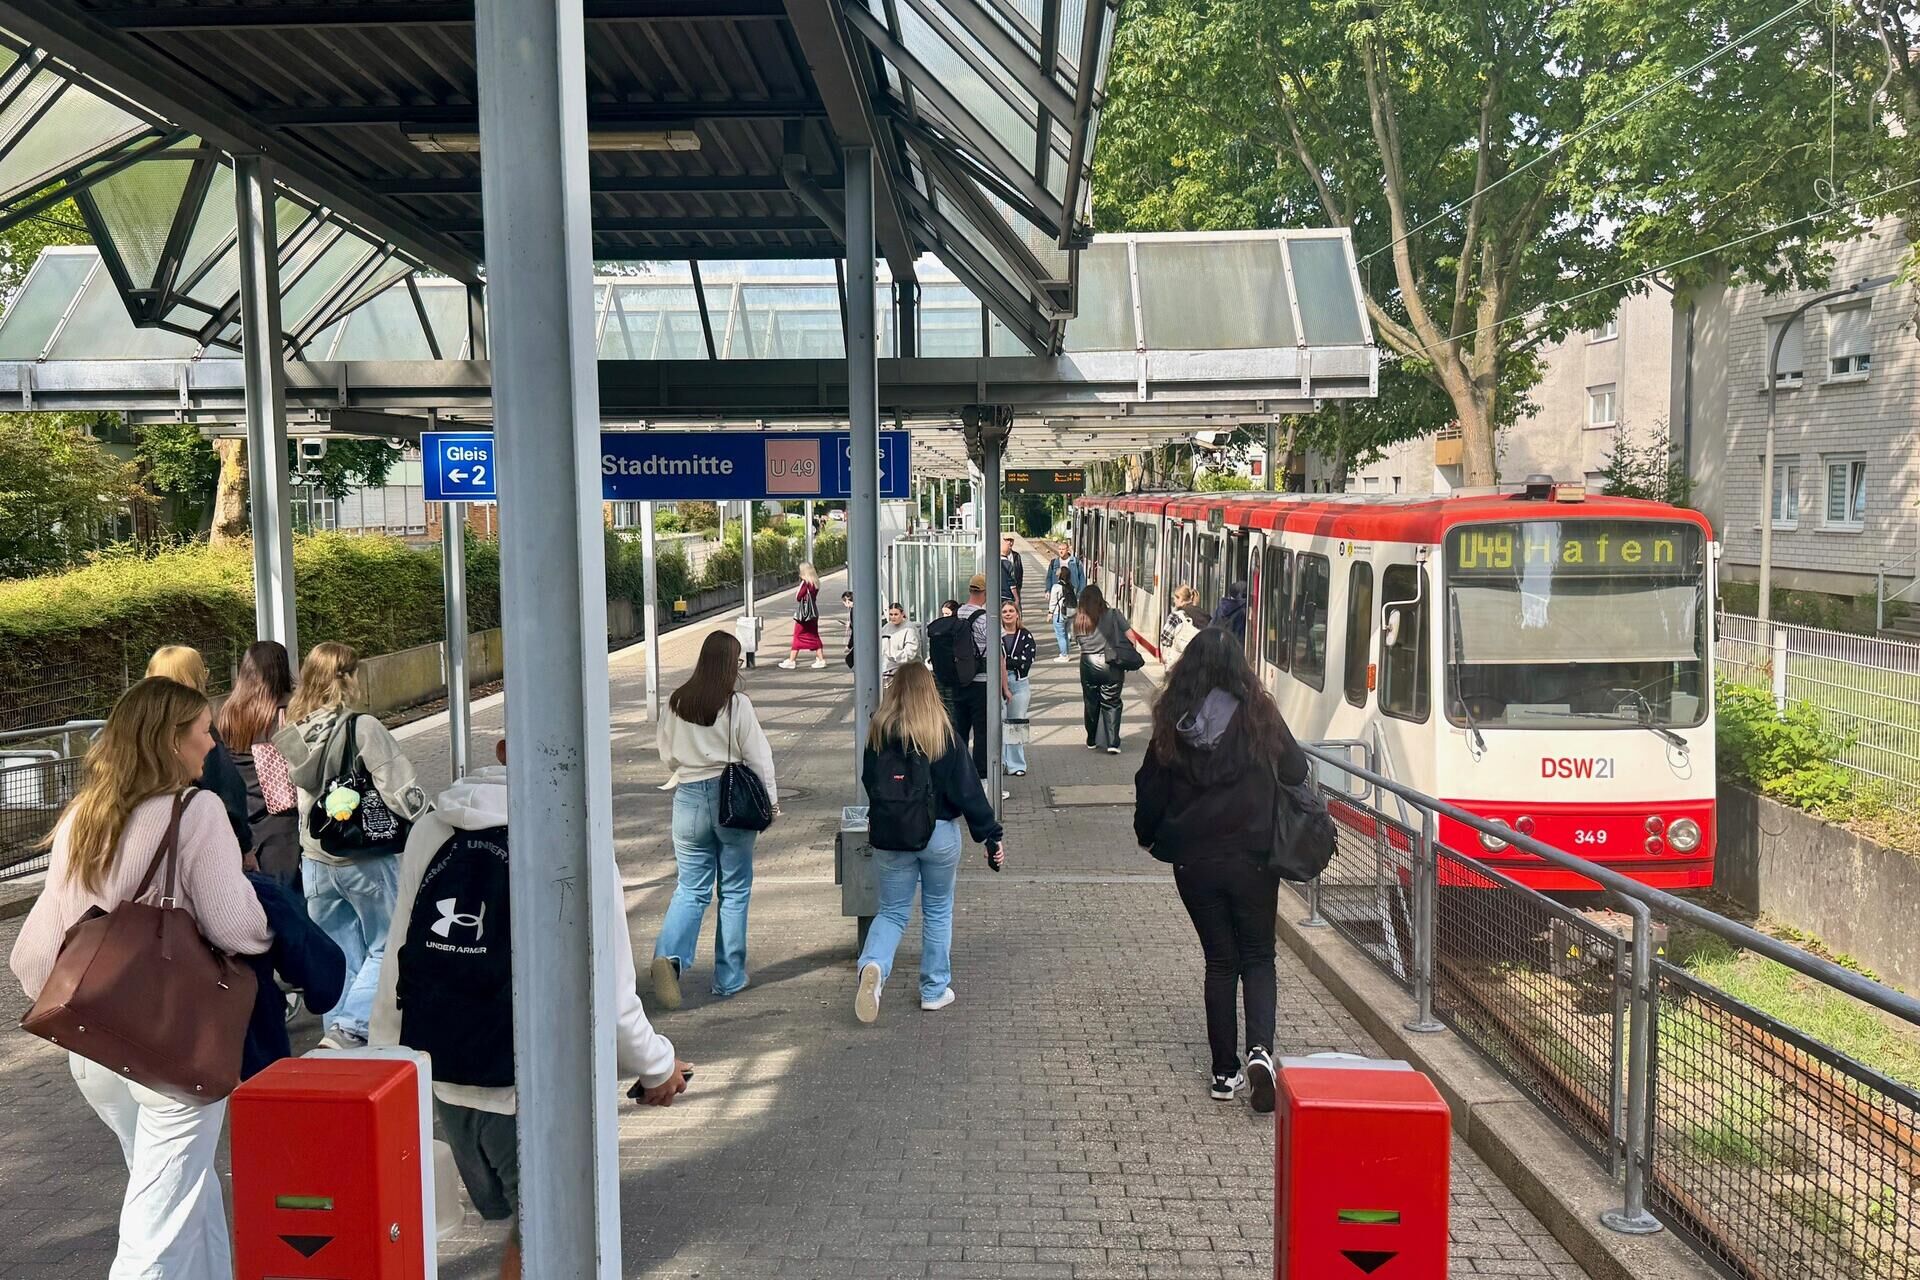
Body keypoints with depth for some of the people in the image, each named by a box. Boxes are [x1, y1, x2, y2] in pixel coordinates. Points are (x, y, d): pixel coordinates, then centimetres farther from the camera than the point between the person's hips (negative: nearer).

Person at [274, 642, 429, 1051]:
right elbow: (400, 792, -18)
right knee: (386, 948, 7)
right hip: (364, 860, -6)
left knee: (338, 956, 16)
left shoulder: (291, 736, 1)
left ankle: (339, 1040, 19)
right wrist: (427, 819, -1)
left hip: (315, 860, 6)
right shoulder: (363, 729, -17)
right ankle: (348, 1029, -5)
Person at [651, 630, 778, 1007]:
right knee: (734, 892, 10)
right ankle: (729, 977, 15)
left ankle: (669, 955, -14)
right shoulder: (737, 705, -11)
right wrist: (770, 800, 6)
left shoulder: (676, 703, -1)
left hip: (689, 800, 3)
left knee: (691, 889, 10)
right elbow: (759, 757, -7)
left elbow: (666, 754, 10)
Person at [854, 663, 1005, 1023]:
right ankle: (935, 990, 20)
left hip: (889, 837, 1)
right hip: (938, 835, -1)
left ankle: (873, 966, -16)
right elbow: (967, 789, -9)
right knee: (938, 911, 15)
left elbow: (868, 782, 9)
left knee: (892, 911, 12)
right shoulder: (944, 734, -10)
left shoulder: (877, 733, -4)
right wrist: (991, 835, -3)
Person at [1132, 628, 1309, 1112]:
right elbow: (1297, 771, 0)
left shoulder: (1172, 723, -5)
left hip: (1193, 862, 1)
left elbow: (1151, 788, 1)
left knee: (1220, 960, 13)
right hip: (1252, 858, -1)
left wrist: (1148, 835, 20)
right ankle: (1260, 1049, -10)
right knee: (1258, 957, 12)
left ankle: (1225, 1072, 16)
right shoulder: (1259, 715, -8)